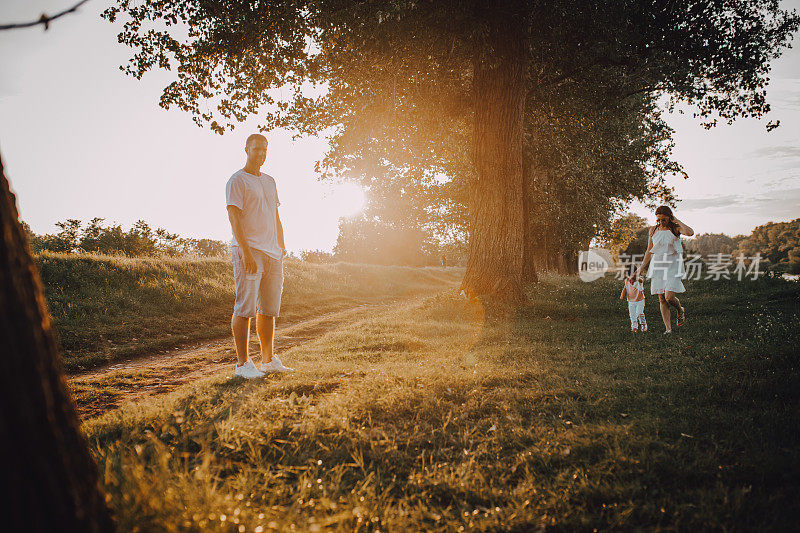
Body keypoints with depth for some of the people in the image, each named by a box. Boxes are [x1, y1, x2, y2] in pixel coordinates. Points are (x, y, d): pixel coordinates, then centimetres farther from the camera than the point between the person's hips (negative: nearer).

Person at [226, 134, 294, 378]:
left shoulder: (270, 181, 21)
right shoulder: (237, 181, -2)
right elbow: (234, 218, -11)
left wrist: (282, 249, 18)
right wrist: (246, 252, -20)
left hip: (272, 253, 7)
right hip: (248, 250, -7)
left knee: (269, 309, 9)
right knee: (245, 308, -9)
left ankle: (269, 359, 16)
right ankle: (242, 363, -6)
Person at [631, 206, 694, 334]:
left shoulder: (675, 228, -2)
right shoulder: (653, 230, 7)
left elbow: (690, 232, -25)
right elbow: (649, 252, 14)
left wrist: (676, 221, -12)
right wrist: (640, 269, 12)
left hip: (673, 266, -3)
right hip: (658, 266, 3)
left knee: (669, 297, -14)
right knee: (662, 299, 1)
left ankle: (680, 310, 20)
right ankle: (668, 328, 9)